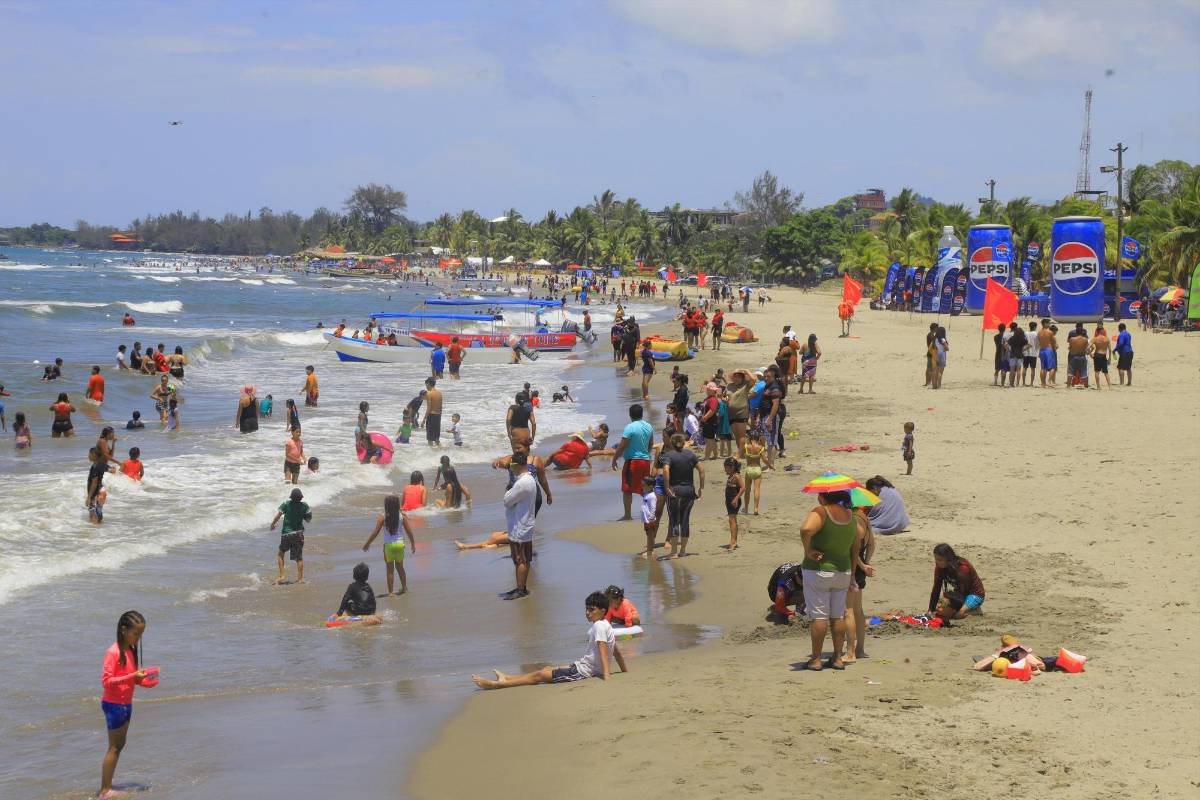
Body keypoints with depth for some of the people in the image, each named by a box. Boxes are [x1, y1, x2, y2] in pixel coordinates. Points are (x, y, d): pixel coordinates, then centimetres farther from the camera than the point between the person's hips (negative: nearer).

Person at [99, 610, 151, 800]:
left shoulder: (131, 650, 7)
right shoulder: (113, 652, -19)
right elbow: (106, 681, -24)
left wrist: (144, 681, -2)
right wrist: (133, 676, -29)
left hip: (125, 704, 9)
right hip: (113, 704, -9)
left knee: (119, 745, 12)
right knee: (114, 748, -4)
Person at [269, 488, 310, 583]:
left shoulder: (286, 504, -10)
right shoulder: (304, 505, -7)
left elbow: (278, 515, -14)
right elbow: (308, 520, -1)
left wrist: (273, 524, 3)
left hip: (286, 533, -1)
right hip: (298, 534, 1)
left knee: (280, 554, 15)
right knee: (299, 557, 11)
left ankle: (281, 576, 6)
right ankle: (300, 578, 11)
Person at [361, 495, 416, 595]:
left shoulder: (383, 517, -9)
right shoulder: (402, 516, -3)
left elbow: (375, 532, -9)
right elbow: (409, 531, -1)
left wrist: (367, 544, 2)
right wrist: (413, 543, 13)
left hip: (388, 545, -2)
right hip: (400, 544, 2)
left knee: (390, 569, 5)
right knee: (400, 567, 21)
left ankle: (390, 592, 5)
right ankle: (404, 587, 32)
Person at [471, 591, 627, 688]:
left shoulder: (599, 626, -17)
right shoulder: (606, 626, 13)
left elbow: (603, 649, -27)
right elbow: (616, 650, 19)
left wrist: (606, 676, -36)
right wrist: (625, 671, 26)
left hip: (583, 671, -10)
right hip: (583, 666, 10)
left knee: (540, 675, -6)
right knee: (546, 669, 20)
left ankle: (497, 684, -3)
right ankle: (506, 678, 29)